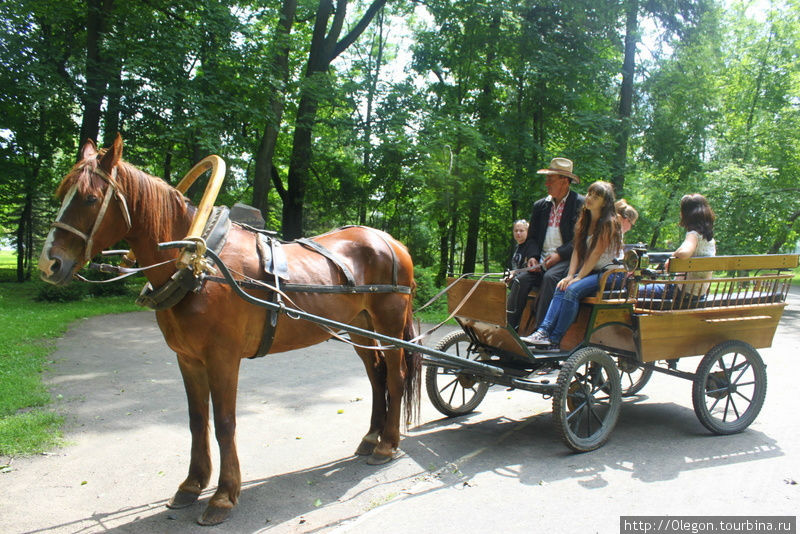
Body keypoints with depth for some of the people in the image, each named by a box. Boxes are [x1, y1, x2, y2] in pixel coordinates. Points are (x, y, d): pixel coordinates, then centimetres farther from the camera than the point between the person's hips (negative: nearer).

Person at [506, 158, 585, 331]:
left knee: (550, 277, -34)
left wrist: (559, 254, -18)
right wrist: (533, 257, -1)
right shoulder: (540, 205, 18)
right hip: (541, 261, 5)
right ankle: (508, 328, -23)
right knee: (520, 279, -22)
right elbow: (532, 236, 19)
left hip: (566, 260, -5)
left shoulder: (580, 203, 1)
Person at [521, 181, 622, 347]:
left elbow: (596, 254, -15)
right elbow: (577, 250, 7)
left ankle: (554, 339, -28)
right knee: (562, 288, -20)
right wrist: (570, 275, -7)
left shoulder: (609, 223, -8)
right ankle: (543, 330, -31)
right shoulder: (584, 221, 14)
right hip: (589, 272, 7)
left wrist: (578, 277, -18)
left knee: (573, 290, -28)